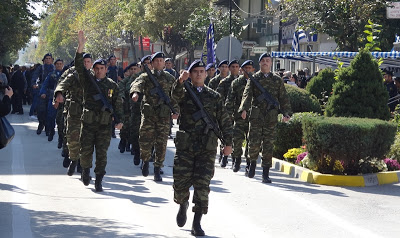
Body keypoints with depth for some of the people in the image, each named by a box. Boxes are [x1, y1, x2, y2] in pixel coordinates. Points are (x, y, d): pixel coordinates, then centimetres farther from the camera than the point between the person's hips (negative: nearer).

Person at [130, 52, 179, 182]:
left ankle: (157, 169, 10)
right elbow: (137, 83, -13)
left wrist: (175, 111, 1)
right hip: (148, 113, -1)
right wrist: (135, 92, -37)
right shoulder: (145, 76, 8)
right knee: (145, 141, -6)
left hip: (164, 114, 1)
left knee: (161, 143, -1)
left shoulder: (170, 78, 15)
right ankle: (145, 161, 23)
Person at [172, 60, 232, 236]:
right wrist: (181, 81, -38)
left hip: (207, 148, 0)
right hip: (185, 145, 0)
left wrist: (228, 142, 3)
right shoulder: (184, 93, 8)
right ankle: (183, 204, 34)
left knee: (202, 185, -6)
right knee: (180, 183, 0)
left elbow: (225, 121, 12)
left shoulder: (215, 97, 12)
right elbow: (176, 94, -17)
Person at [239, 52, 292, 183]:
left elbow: (283, 98, 13)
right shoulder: (253, 79, 9)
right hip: (256, 115, -1)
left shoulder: (277, 80, 14)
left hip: (271, 117, 1)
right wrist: (244, 109, -21)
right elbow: (247, 94, -4)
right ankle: (253, 163, 23)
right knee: (254, 142, -6)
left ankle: (266, 173, 5)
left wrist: (286, 113, -1)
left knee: (268, 144, -1)